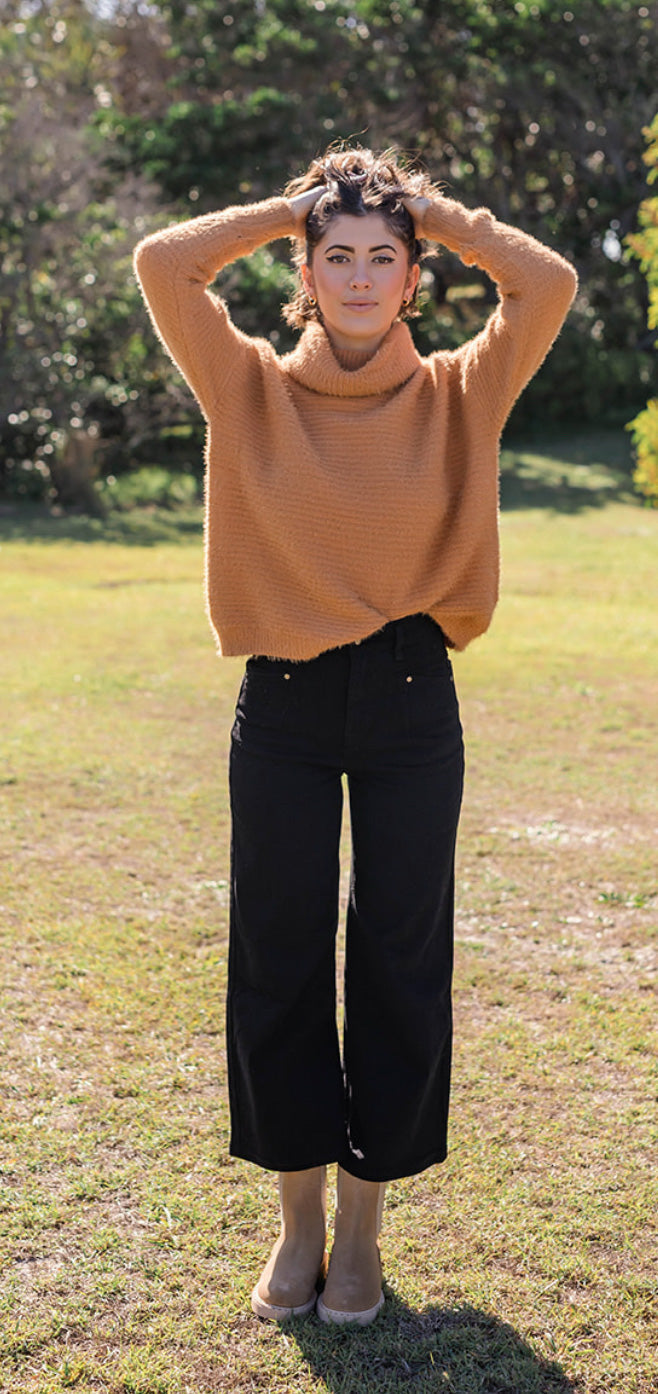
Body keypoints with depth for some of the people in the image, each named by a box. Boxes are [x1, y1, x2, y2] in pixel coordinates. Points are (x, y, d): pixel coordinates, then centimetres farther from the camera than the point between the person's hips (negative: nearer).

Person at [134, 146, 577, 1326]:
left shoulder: (459, 396, 3)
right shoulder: (253, 390, 2)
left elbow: (550, 284, -9)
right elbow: (160, 266, -7)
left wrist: (439, 213, 3)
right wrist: (285, 211, 2)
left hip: (410, 703, 0)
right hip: (283, 704, 0)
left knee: (401, 960, 7)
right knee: (279, 960, 7)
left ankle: (362, 1221, 24)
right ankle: (297, 1216, 25)